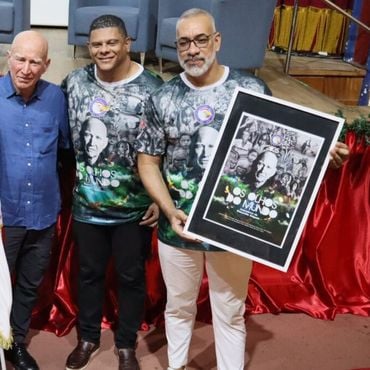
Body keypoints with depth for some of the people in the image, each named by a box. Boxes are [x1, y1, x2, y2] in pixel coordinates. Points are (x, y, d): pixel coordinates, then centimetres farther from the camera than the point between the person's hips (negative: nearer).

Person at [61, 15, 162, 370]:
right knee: (89, 272, 19)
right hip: (86, 204, 3)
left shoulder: (152, 90, -14)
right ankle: (87, 337, 42)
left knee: (131, 277, 14)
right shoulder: (74, 82, -4)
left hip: (134, 208, -2)